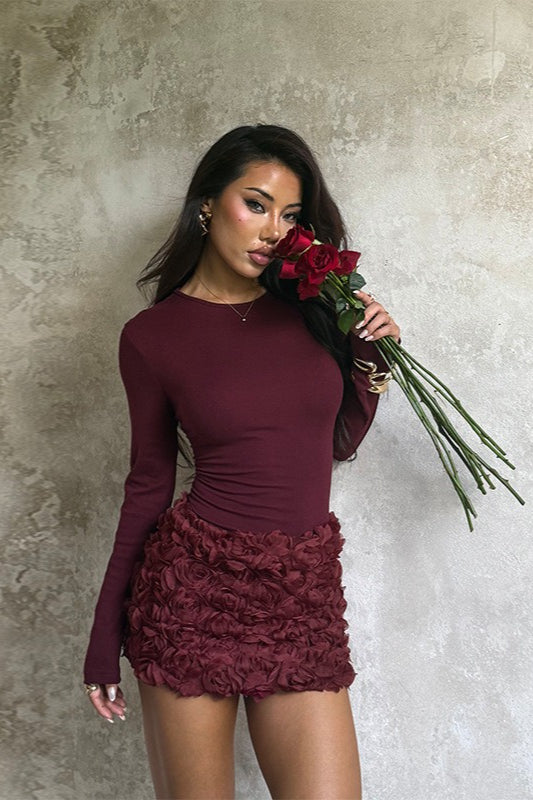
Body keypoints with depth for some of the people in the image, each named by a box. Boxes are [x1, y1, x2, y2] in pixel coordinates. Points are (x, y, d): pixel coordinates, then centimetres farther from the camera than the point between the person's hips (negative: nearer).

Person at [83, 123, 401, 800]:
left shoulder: (309, 307, 6)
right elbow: (149, 481, 5)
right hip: (192, 587, -2)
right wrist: (105, 637, 6)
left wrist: (370, 356, 1)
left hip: (306, 596, 3)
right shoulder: (152, 336, -1)